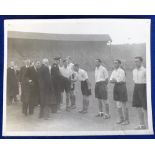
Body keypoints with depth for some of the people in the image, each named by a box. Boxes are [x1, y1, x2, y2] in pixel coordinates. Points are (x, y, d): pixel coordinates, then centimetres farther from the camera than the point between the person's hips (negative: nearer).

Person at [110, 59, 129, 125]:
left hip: (122, 87, -7)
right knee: (118, 105, 10)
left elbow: (119, 80, -21)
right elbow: (111, 80, 5)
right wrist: (116, 80, -14)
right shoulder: (114, 71, 10)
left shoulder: (121, 71, -14)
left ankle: (127, 120, 9)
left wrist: (114, 80, -5)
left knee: (123, 105, -1)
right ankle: (121, 119, 22)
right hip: (116, 87, 7)